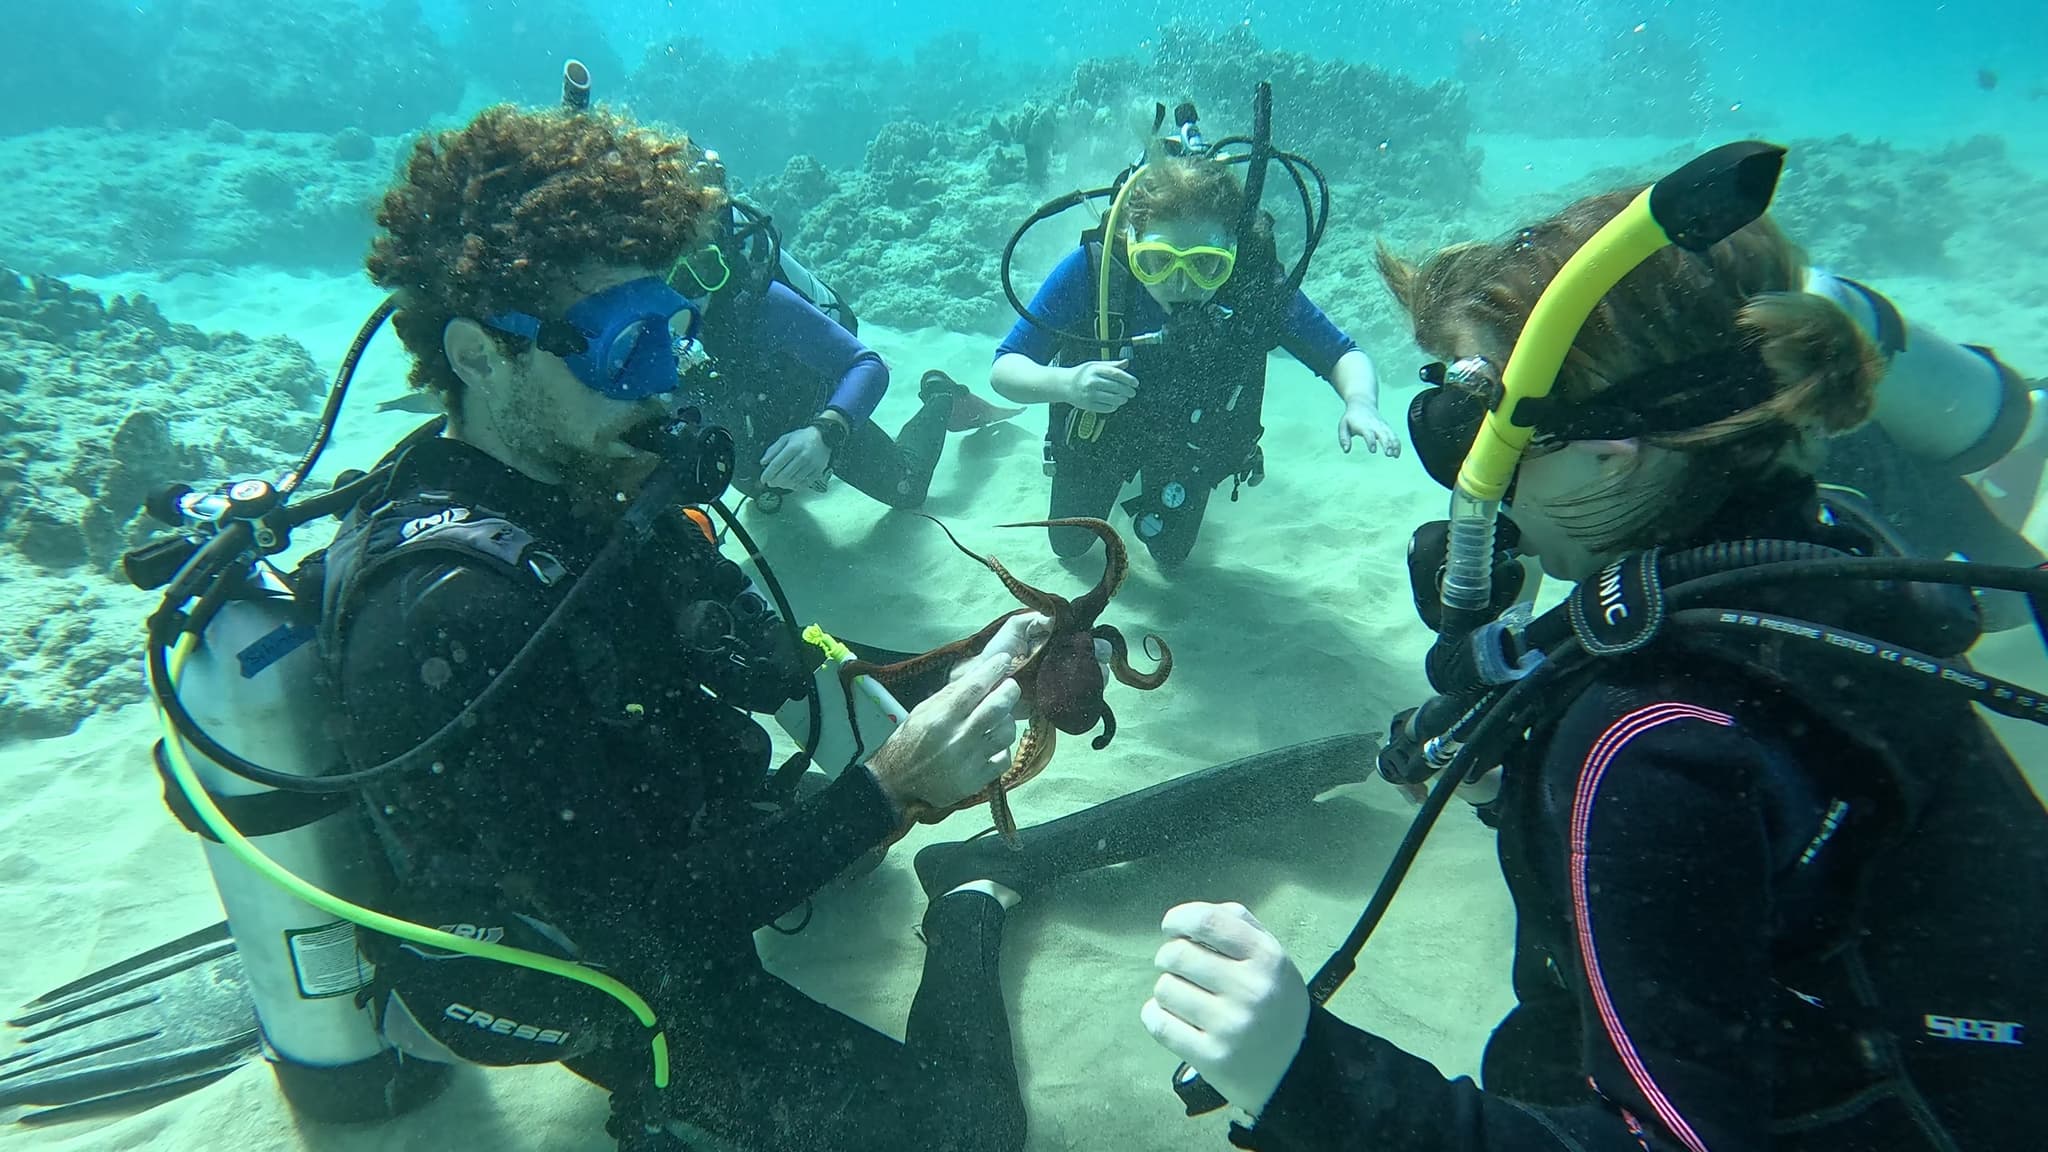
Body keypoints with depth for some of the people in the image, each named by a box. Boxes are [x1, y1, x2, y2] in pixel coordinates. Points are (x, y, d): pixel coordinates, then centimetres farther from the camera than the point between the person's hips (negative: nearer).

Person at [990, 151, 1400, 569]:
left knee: (1170, 554, 24)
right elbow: (1003, 370, -33)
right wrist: (1065, 383, -55)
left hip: (1191, 443, 1)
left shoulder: (1259, 284, -35)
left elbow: (1343, 356, -20)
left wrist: (1360, 404, -44)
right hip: (1096, 434, -1)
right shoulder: (1092, 270, -39)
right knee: (1069, 545, 23)